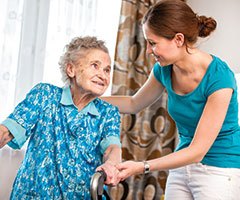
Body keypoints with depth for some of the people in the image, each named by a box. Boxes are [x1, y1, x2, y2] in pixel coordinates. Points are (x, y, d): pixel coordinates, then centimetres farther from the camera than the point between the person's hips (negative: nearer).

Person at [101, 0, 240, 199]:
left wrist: (142, 167, -32)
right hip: (182, 165, 6)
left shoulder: (219, 77, -24)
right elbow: (134, 104, 16)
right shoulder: (165, 69, -5)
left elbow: (198, 151, -25)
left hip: (220, 170, -6)